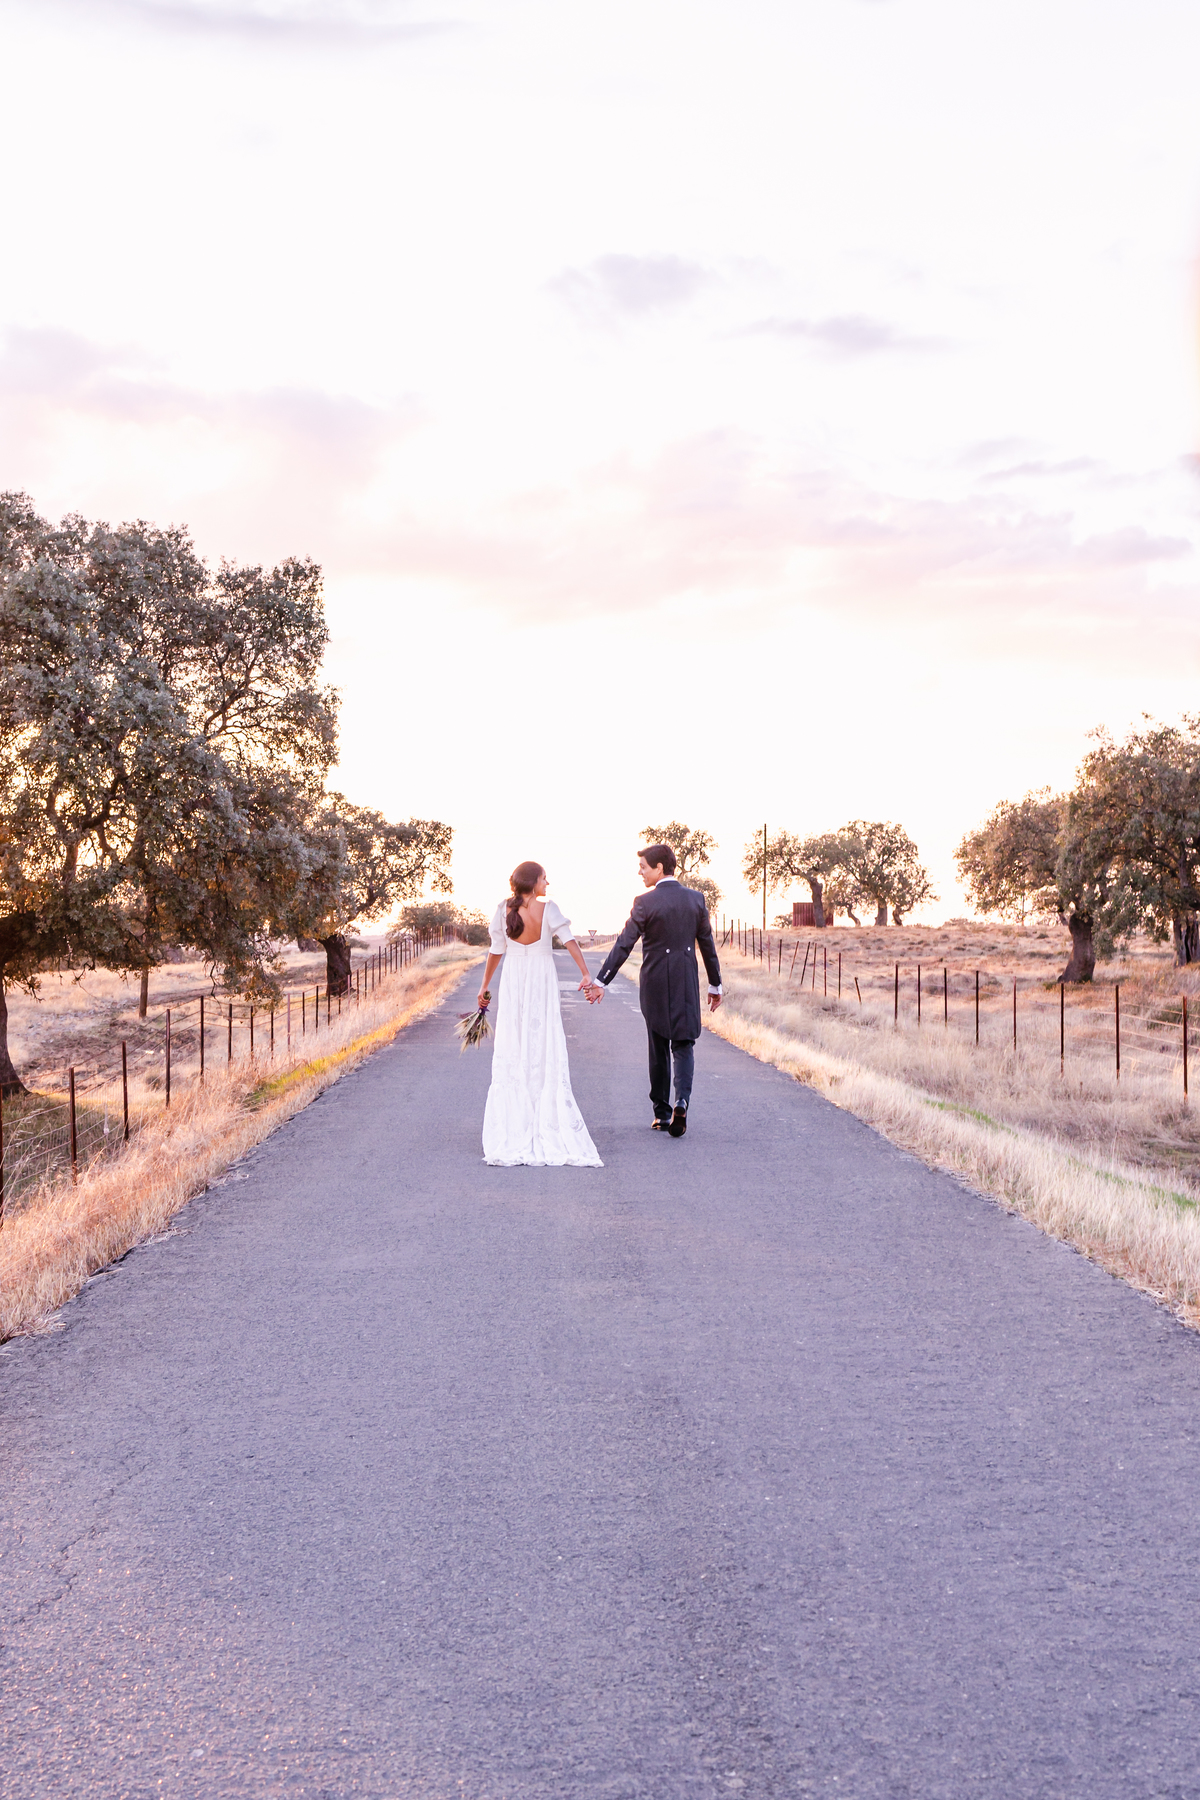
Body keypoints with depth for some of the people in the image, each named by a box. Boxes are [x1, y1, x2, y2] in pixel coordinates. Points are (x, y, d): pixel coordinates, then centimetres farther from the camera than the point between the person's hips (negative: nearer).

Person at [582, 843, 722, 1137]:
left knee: (659, 1049, 11)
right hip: (687, 985, 2)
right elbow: (708, 945, 7)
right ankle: (681, 1101, -17)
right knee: (684, 1045, 6)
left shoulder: (645, 902, -10)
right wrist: (715, 985, 16)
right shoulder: (695, 898, 2)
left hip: (655, 983, -2)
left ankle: (661, 1113, 17)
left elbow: (623, 945, -14)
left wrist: (600, 981, -12)